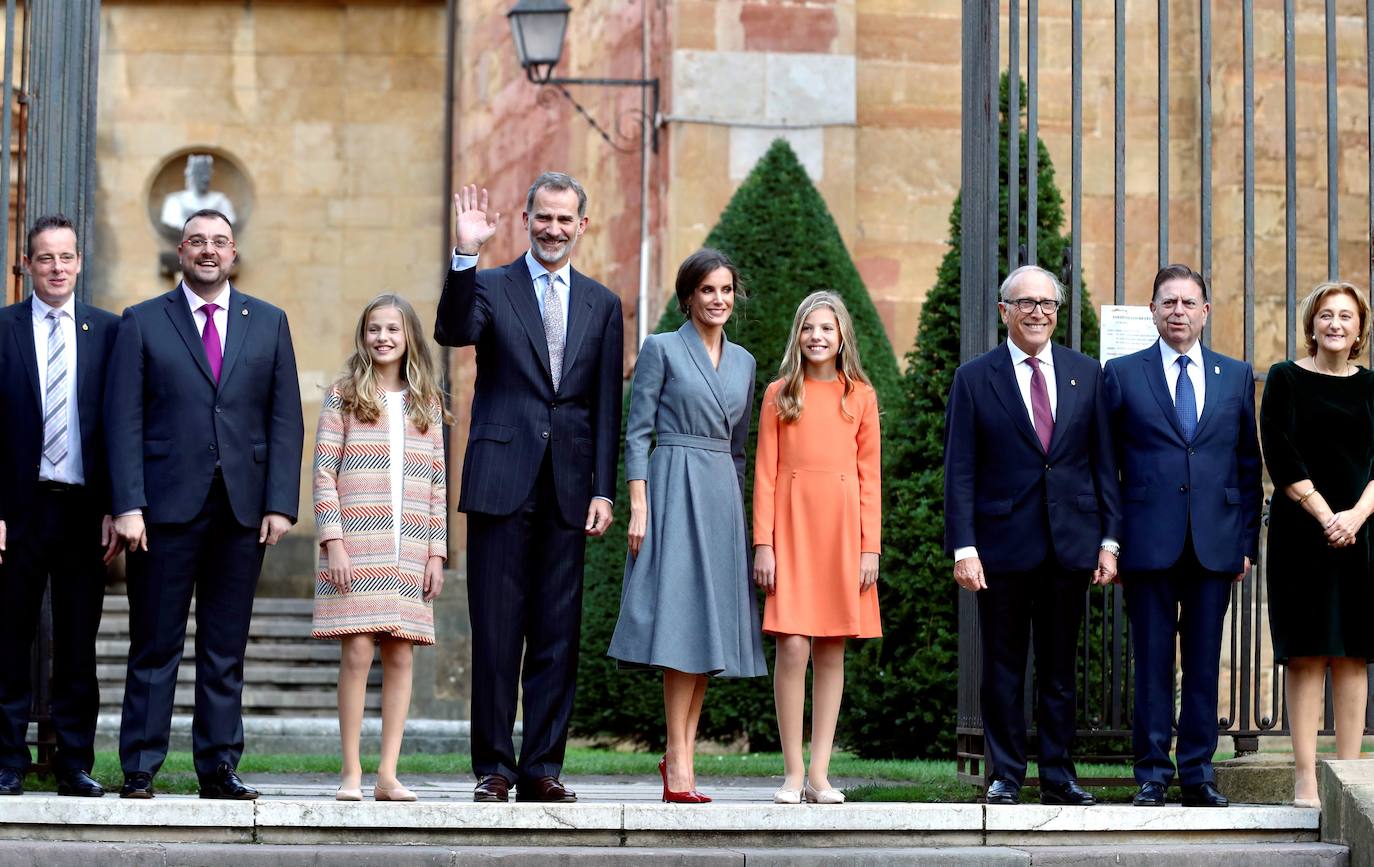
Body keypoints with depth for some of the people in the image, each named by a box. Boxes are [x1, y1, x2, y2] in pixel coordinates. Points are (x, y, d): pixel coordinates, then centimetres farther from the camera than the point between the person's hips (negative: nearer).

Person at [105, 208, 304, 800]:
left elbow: (285, 419, 8)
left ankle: (219, 768, 11)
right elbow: (124, 421, 0)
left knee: (226, 651, 6)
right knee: (155, 646, 0)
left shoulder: (268, 323, 12)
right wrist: (128, 506, -10)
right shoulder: (142, 323, 6)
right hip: (167, 506, -2)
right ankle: (139, 771, 4)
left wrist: (281, 503, -3)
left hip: (243, 507, 2)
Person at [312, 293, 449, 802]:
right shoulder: (344, 396, 5)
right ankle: (350, 774, -1)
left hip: (410, 551, 3)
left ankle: (388, 775, 4)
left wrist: (436, 551, 7)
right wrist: (334, 542, -9)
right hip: (356, 545, -3)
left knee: (400, 656, 1)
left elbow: (437, 484, 13)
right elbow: (324, 473, 0)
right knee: (357, 653, -7)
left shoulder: (427, 404, 14)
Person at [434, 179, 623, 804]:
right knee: (496, 632, -2)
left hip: (568, 490, 3)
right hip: (502, 482, -2)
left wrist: (603, 490, 2)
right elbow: (452, 332, -16)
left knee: (557, 635, 4)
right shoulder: (490, 287, 6)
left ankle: (543, 768, 10)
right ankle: (493, 768, 4)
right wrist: (465, 256, -26)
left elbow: (607, 409, 10)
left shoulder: (602, 305, 13)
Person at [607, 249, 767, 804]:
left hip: (722, 494, 6)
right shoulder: (661, 349, 0)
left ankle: (682, 754, 9)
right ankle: (678, 764, -12)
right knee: (684, 618, -12)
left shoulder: (742, 361, 16)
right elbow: (637, 433, -4)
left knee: (710, 625, 3)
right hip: (674, 489, -6)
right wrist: (638, 505, -12)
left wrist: (737, 511, 16)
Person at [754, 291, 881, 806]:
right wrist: (763, 544, -5)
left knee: (832, 651, 2)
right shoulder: (779, 394, 7)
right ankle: (792, 773, -3)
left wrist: (870, 547, -1)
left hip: (842, 527, 1)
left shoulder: (860, 396, 9)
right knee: (792, 647, -9)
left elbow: (870, 475, 7)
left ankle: (820, 775, 6)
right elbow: (764, 473, 4)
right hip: (791, 523, -1)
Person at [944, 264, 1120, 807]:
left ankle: (1058, 776, 14)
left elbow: (1104, 462, 9)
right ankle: (1005, 776, 11)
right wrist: (963, 548, -9)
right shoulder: (974, 379, 1)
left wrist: (1109, 539, 2)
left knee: (1059, 667, 8)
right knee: (1003, 668, 3)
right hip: (1003, 545, -2)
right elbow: (960, 471, -2)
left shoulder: (1086, 375, 8)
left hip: (1071, 544, 2)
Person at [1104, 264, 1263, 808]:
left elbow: (1248, 464, 13)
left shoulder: (1236, 376, 12)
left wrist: (1248, 541, 6)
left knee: (1204, 664, 5)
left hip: (1215, 544, 2)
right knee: (1152, 664, 1)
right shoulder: (1122, 374, 6)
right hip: (1149, 540, -2)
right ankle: (1152, 774, 8)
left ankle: (1198, 775, 12)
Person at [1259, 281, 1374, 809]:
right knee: (1307, 655, -4)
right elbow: (1281, 458, -5)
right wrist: (1326, 516, -13)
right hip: (1302, 529, -3)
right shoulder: (1285, 380, 3)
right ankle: (1305, 779, -5)